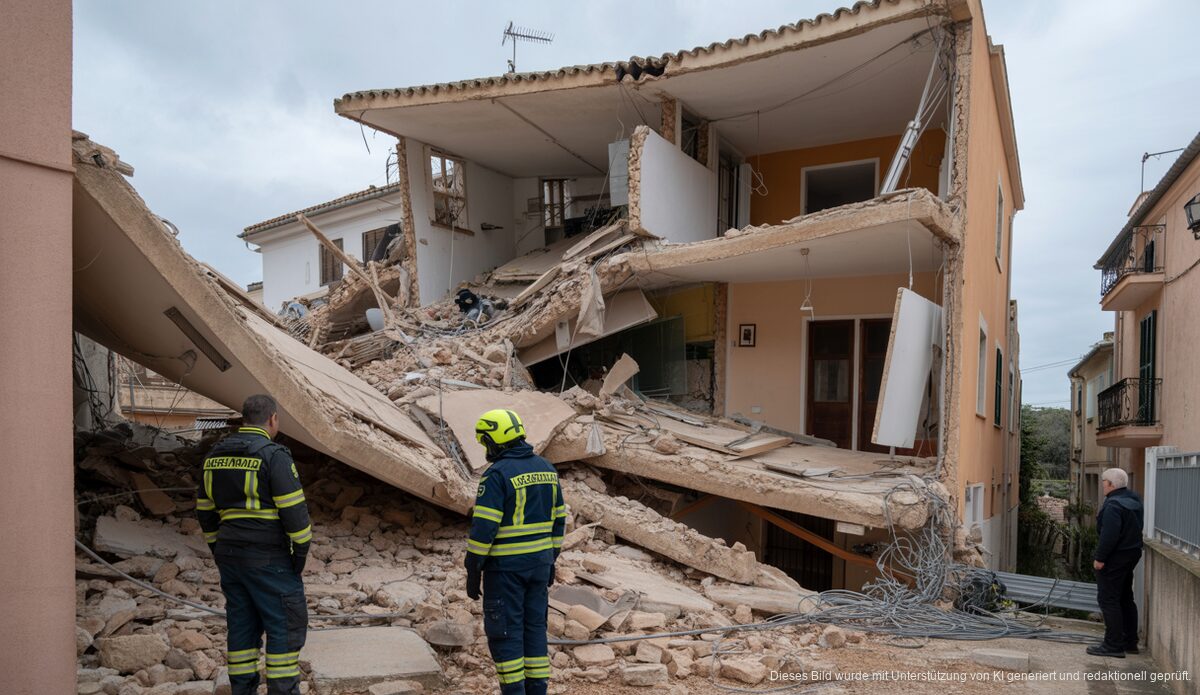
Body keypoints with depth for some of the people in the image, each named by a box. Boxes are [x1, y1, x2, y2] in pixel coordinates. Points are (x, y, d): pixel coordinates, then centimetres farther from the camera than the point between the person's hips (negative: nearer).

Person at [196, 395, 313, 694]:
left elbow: (205, 510, 15)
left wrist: (219, 551, 22)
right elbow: (294, 510, -18)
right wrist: (301, 550, -7)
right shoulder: (273, 455, -15)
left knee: (242, 624, 15)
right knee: (286, 624, 2)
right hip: (267, 558, -7)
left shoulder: (216, 456, 9)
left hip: (229, 555, 8)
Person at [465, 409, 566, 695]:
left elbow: (483, 527, -20)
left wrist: (472, 570, -12)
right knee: (533, 628, 14)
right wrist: (551, 558, 18)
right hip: (538, 561, 7)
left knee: (504, 631, 4)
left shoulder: (497, 474, -18)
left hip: (505, 565, -7)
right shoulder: (545, 468, 5)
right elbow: (557, 519, 10)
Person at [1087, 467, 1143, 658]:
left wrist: (1100, 557, -20)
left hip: (1115, 557, -10)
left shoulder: (1114, 505, -22)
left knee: (1108, 599, -5)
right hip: (1132, 554, 10)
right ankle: (1130, 641, 27)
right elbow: (1137, 528, 19)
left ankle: (1113, 645, -3)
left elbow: (1109, 535, -27)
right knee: (1125, 598, 19)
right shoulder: (1133, 499, 10)